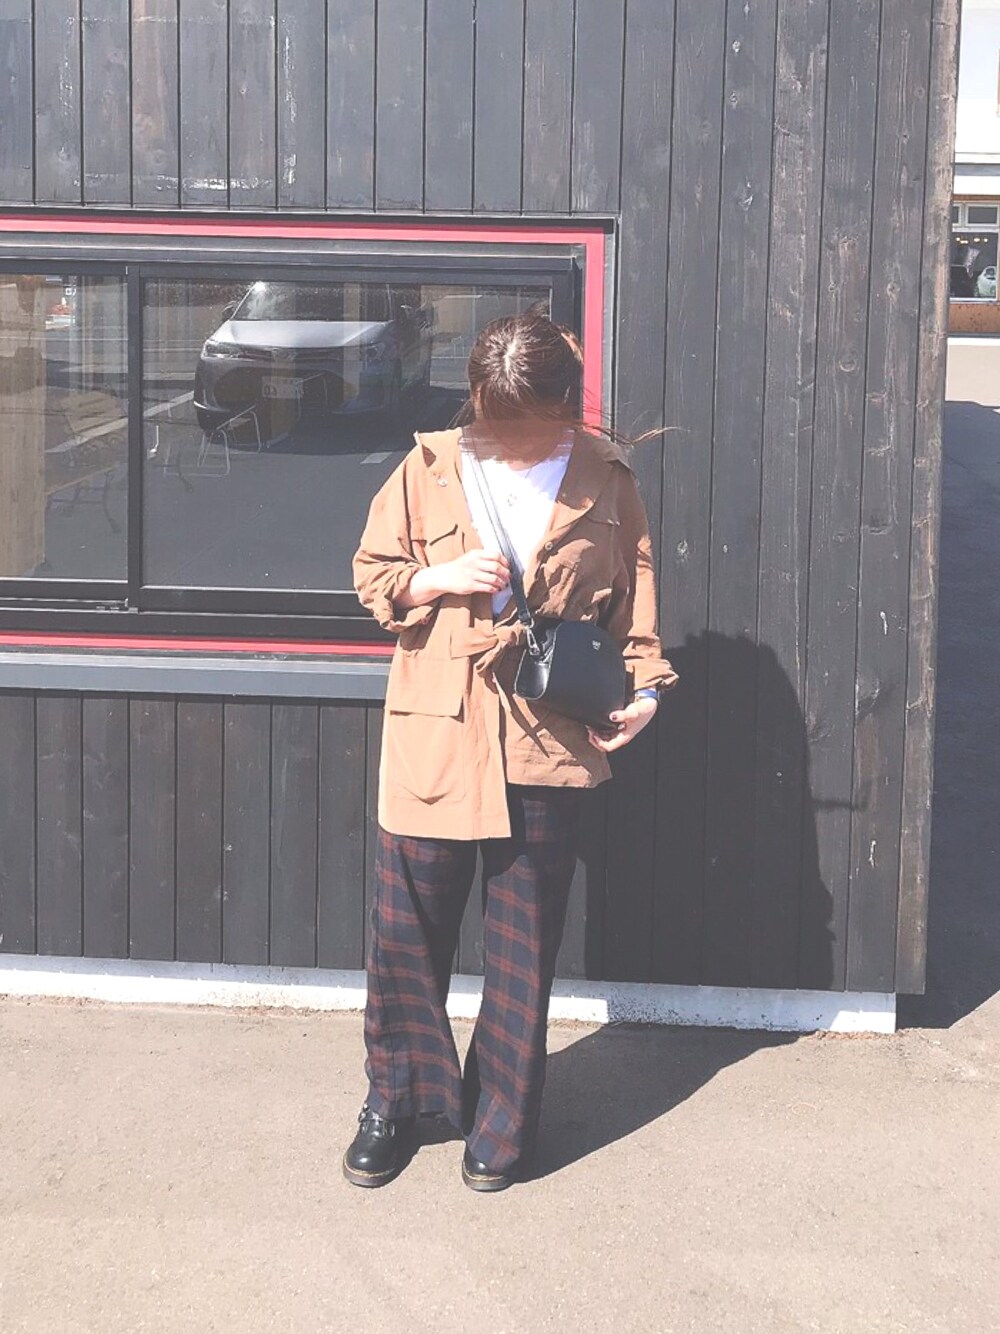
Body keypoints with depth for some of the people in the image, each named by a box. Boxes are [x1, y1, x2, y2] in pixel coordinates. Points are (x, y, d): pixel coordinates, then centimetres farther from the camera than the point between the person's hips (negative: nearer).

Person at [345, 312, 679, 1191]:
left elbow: (636, 593, 5)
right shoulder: (431, 467, 0)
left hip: (549, 743, 0)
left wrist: (644, 688, -8)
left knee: (525, 943, 8)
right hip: (433, 733, 1)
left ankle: (504, 1117, 24)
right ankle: (395, 1099, 27)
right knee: (408, 928, 7)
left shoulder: (606, 477, 1)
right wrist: (440, 579, -12)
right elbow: (371, 576, 7)